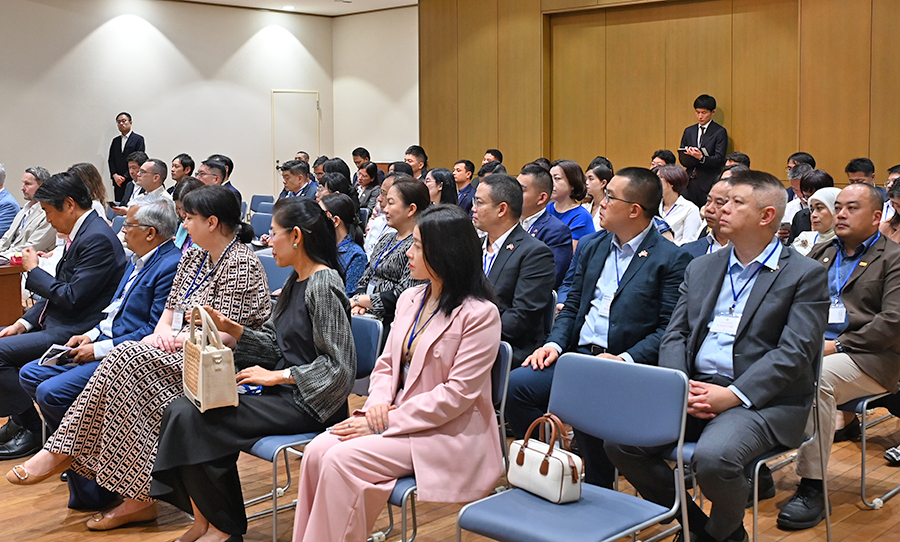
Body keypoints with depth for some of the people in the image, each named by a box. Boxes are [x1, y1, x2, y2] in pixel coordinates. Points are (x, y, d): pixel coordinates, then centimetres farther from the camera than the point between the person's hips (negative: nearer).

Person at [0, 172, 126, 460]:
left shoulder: (97, 239, -21)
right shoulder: (79, 232, 12)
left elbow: (72, 297, -23)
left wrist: (34, 271, -10)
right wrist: (24, 322, 6)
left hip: (73, 333, -11)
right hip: (56, 322, 11)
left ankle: (31, 430, -3)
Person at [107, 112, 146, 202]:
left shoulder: (138, 139, 1)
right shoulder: (115, 141, 18)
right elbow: (111, 160, 14)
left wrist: (125, 177, -10)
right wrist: (115, 175, -4)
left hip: (132, 181, -5)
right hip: (118, 182, 5)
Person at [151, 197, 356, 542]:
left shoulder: (324, 286, -16)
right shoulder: (296, 281, 13)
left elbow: (338, 366, -20)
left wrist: (276, 376, -16)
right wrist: (230, 328, 2)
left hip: (307, 403, -9)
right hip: (283, 395, 9)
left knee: (193, 420, -17)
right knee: (181, 408, -5)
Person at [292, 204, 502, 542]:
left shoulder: (479, 314, -13)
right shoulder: (410, 299, 11)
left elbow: (457, 394, -17)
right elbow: (386, 364, 15)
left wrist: (387, 421, -17)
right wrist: (378, 404, -7)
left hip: (445, 435, -7)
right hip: (394, 417, 7)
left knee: (342, 459, -24)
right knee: (317, 450, -15)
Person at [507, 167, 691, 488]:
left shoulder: (671, 259, -2)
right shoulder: (594, 248, 19)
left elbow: (669, 329, -9)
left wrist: (625, 359, -21)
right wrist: (554, 343, 1)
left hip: (625, 366, -6)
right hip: (578, 355, 6)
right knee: (516, 385, -17)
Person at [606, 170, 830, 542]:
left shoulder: (805, 275, 0)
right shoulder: (700, 268, 18)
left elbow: (794, 353, -10)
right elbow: (674, 335, 12)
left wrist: (733, 394, -20)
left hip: (763, 399, -5)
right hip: (695, 390, 6)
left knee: (713, 457, -34)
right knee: (620, 439, -15)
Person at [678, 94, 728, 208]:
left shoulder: (720, 132, 1)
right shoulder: (689, 131, 17)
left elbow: (719, 160, -7)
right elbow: (682, 158, 14)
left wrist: (701, 158, -24)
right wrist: (690, 156, -9)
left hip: (709, 183, -4)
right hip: (690, 183, 4)